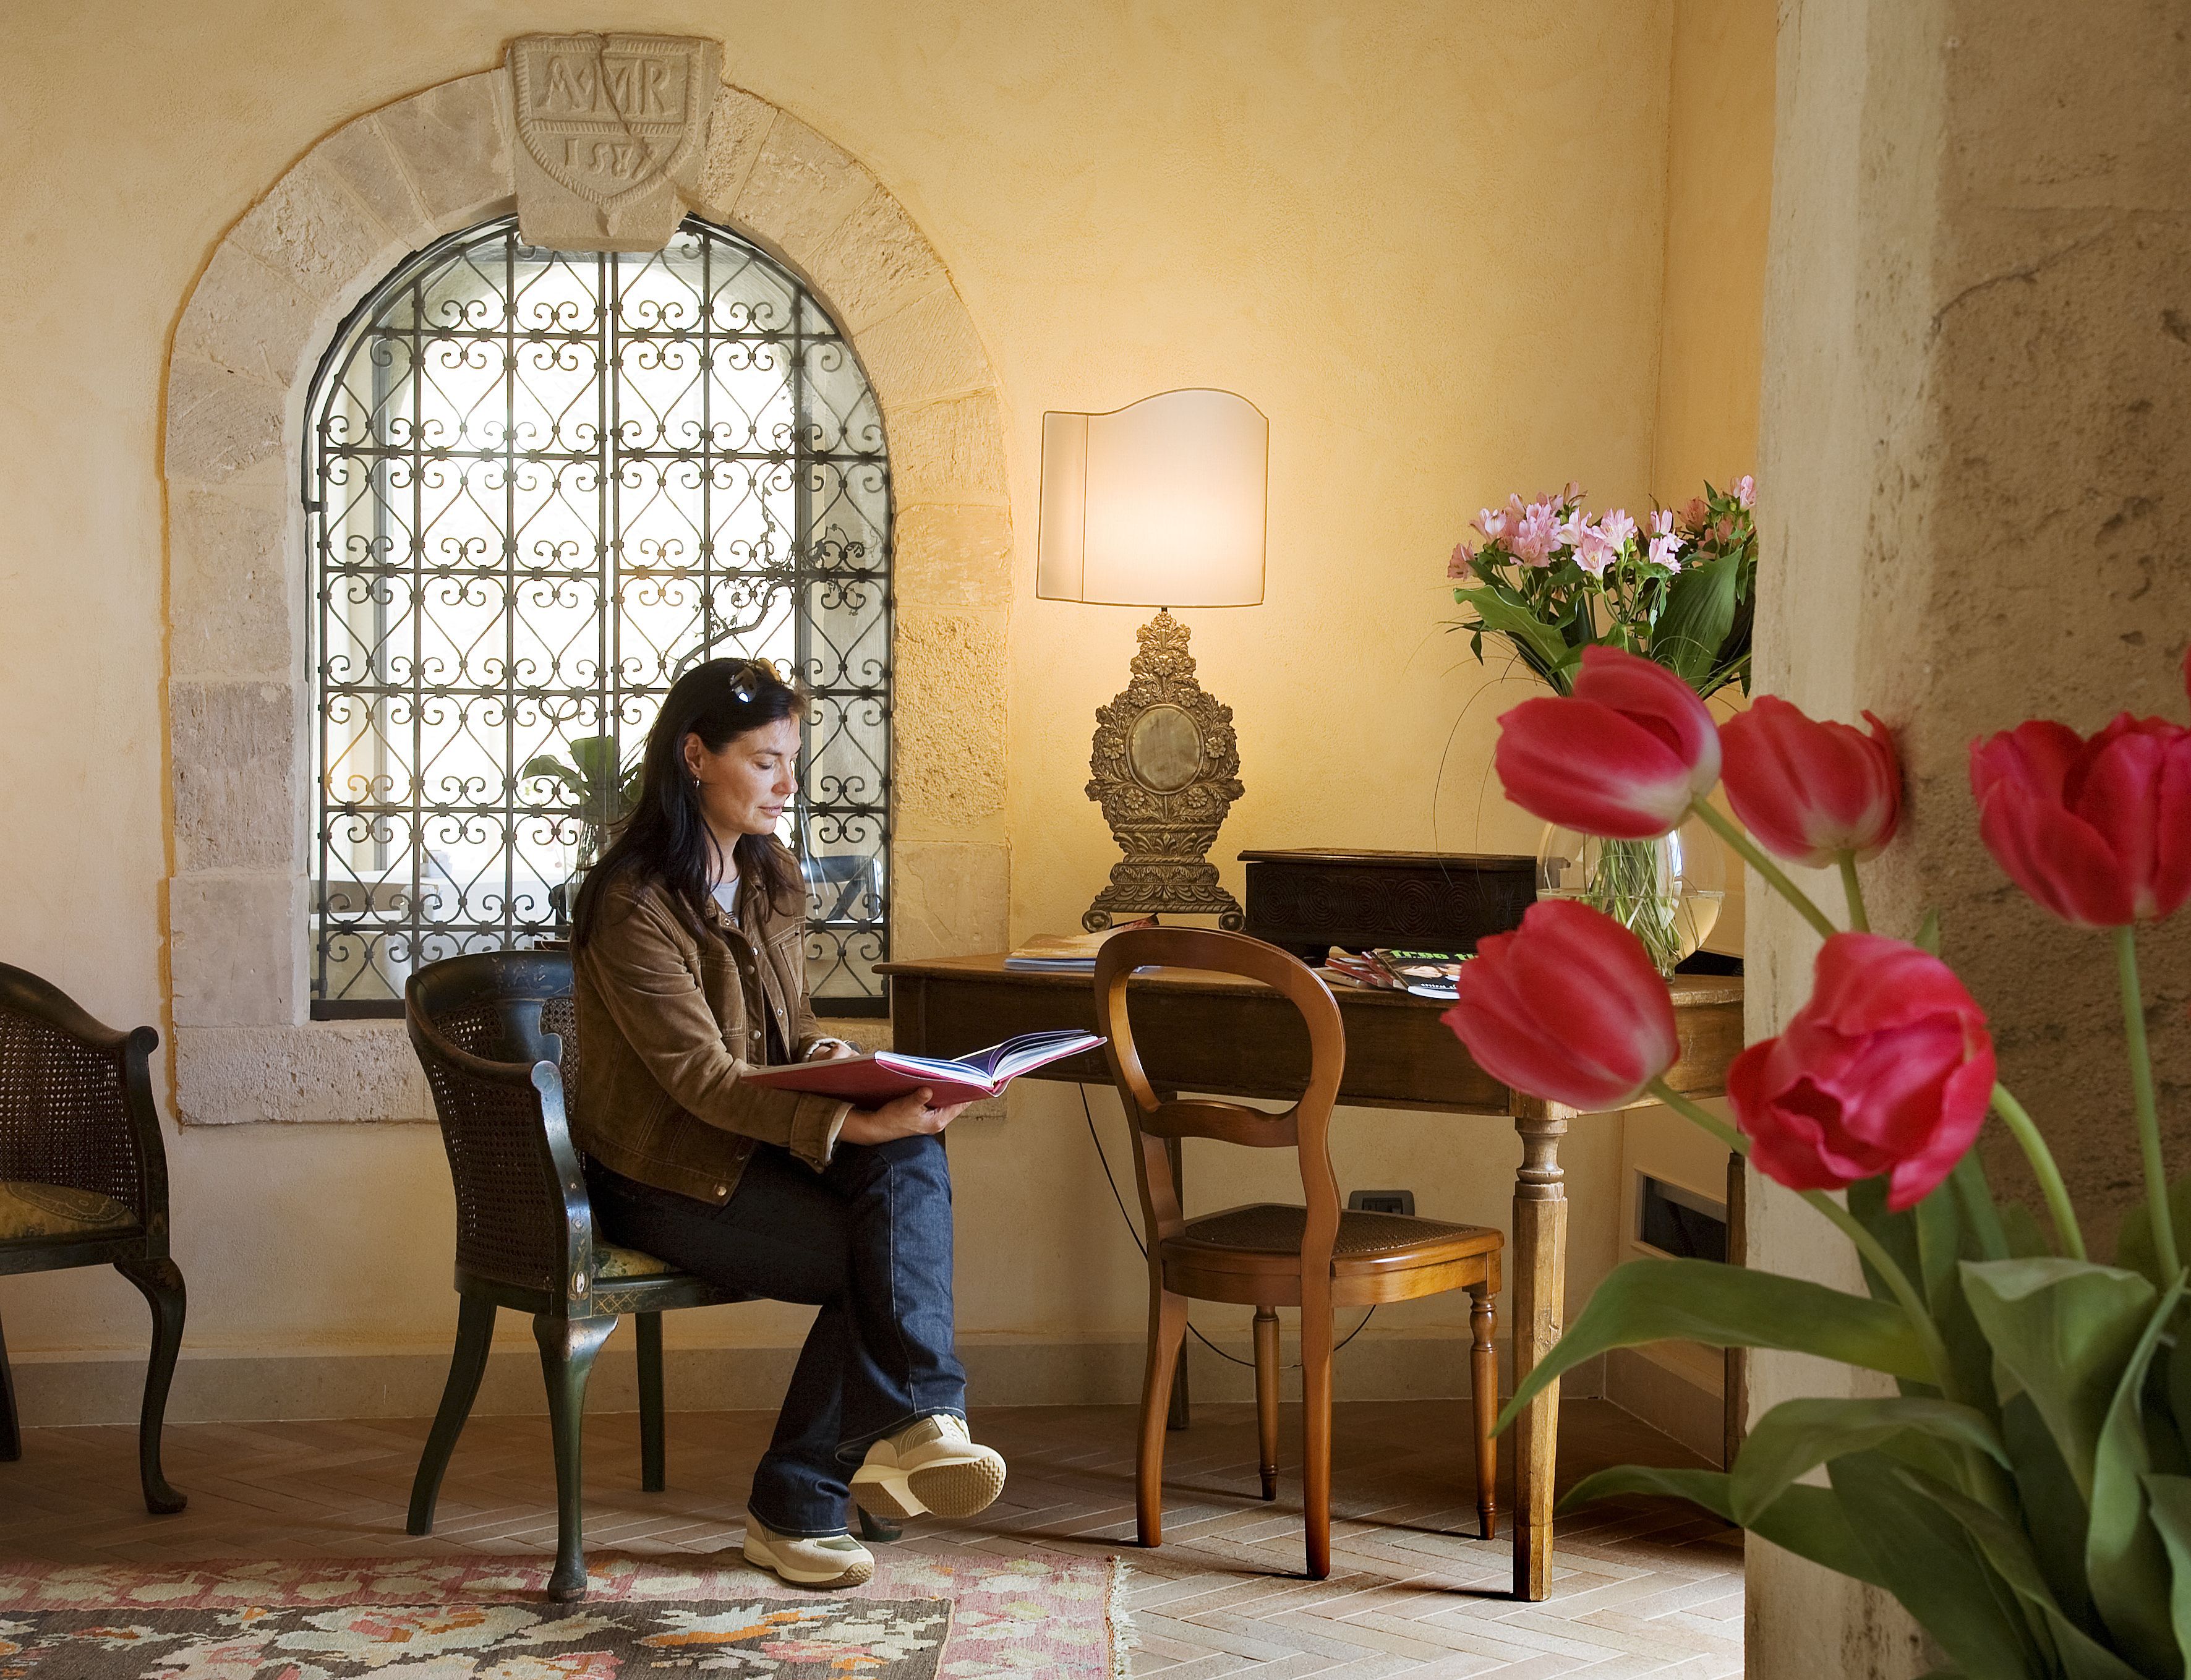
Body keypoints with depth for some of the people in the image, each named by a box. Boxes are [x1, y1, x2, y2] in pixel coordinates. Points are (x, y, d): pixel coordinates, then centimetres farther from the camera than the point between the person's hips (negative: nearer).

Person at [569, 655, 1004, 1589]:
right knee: (881, 1252, -25)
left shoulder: (773, 882, 9)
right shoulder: (633, 905, -17)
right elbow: (701, 1077, -25)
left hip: (757, 1146, 7)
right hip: (666, 1176, -6)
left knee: (911, 1159, -25)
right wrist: (859, 1124, -36)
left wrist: (835, 1057, -7)